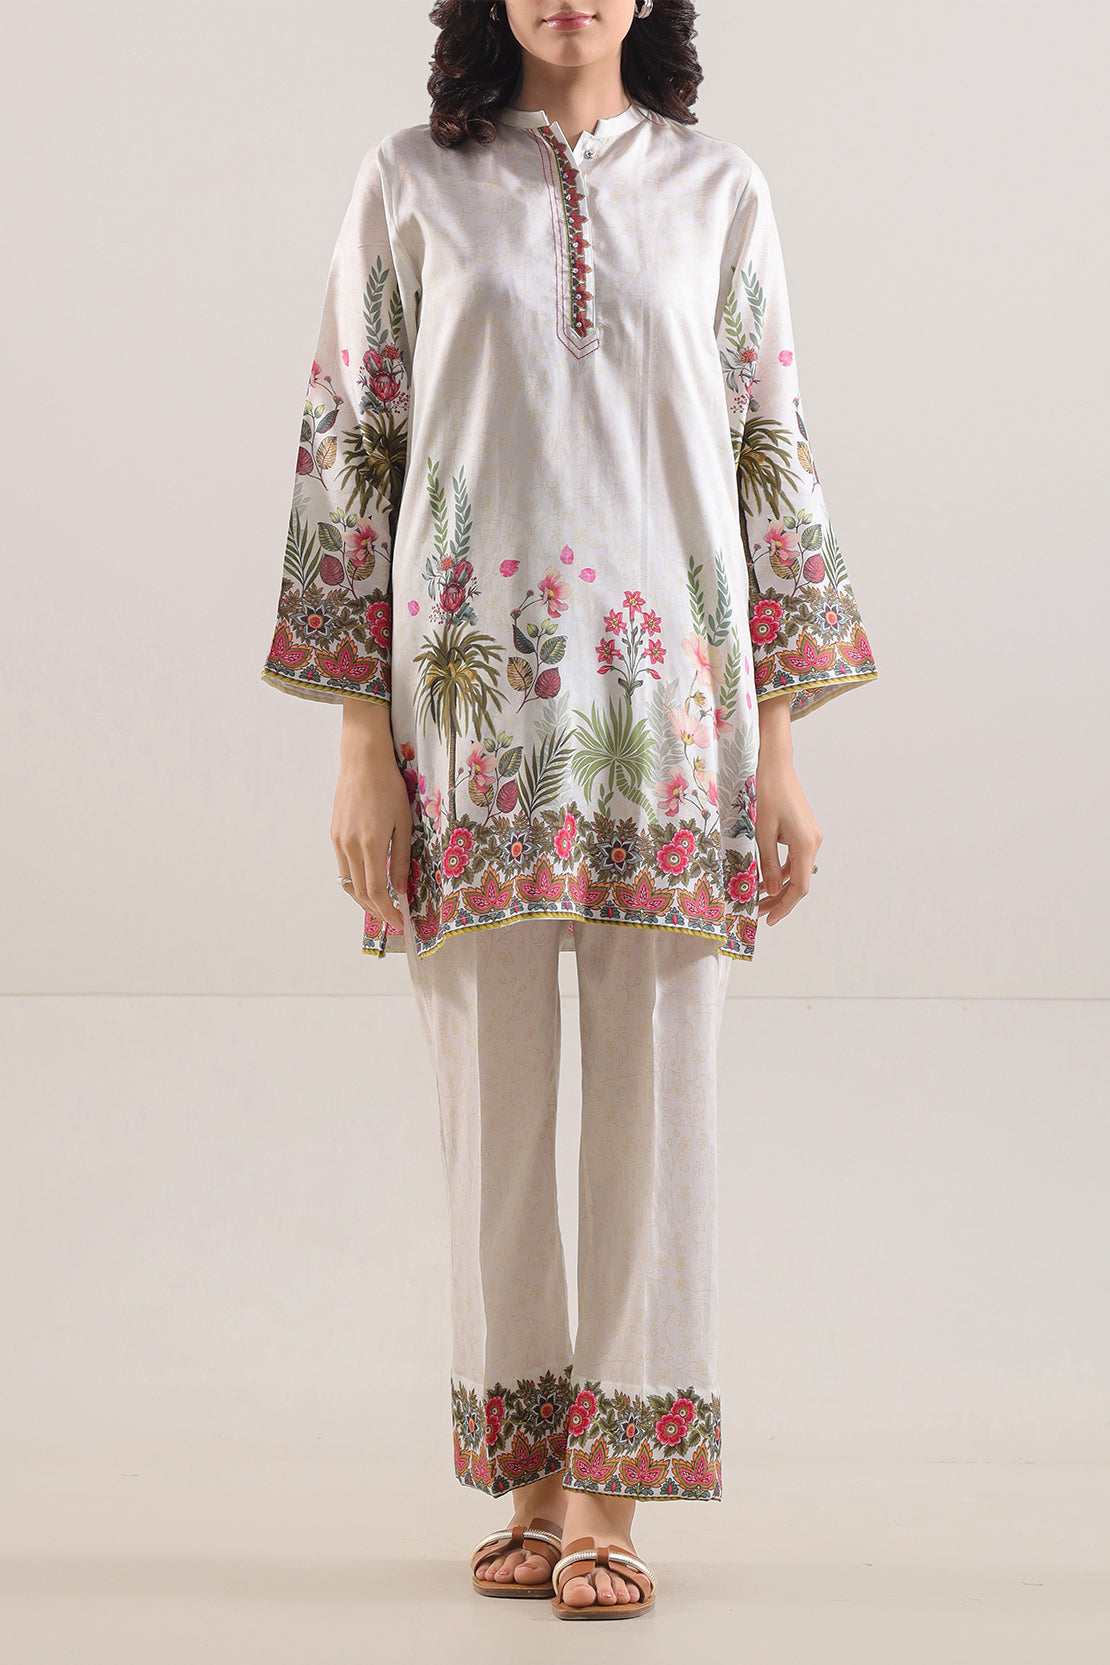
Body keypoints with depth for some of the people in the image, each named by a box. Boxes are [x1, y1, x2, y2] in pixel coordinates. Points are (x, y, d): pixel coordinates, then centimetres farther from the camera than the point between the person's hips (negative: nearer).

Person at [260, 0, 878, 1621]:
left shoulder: (718, 192, 7)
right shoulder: (411, 182, 5)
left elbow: (773, 459, 7)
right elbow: (349, 452, 4)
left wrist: (782, 748, 2)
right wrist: (359, 740, -2)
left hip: (669, 703, 1)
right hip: (474, 700, 0)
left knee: (656, 1090, 0)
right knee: (492, 1095, 5)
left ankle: (611, 1488, 9)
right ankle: (533, 1480, 18)